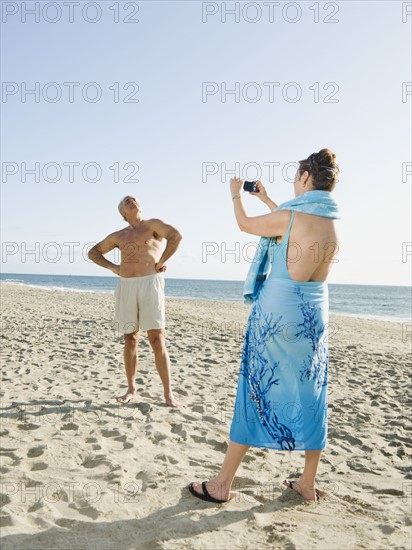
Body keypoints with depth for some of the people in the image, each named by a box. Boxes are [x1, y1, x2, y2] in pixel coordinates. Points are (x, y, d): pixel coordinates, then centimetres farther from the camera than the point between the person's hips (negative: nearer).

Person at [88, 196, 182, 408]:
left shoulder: (152, 225, 6)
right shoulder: (118, 236, 18)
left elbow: (176, 235, -11)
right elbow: (93, 252, 27)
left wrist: (161, 262, -11)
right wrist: (113, 267, 11)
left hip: (150, 283, -4)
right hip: (125, 287, 4)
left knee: (157, 340, -8)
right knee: (130, 341, 8)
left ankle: (168, 393, -2)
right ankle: (131, 389, 19)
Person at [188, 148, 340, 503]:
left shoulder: (289, 216, -14)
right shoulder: (332, 221, 5)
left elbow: (245, 224, 4)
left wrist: (236, 194, 23)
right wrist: (265, 198, 35)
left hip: (276, 315, -6)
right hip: (315, 316, 6)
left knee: (255, 393, 2)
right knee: (311, 397, 14)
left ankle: (222, 484, 14)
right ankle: (308, 484, 26)